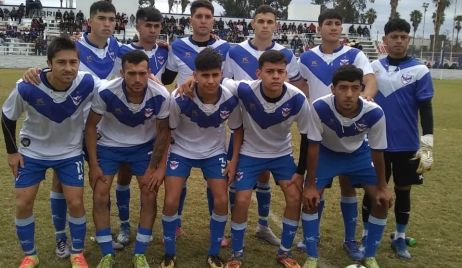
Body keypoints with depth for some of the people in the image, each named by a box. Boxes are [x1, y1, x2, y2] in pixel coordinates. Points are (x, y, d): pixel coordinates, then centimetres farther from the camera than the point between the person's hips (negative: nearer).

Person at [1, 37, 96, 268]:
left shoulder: (88, 84, -27)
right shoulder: (27, 88, -28)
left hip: (70, 152, 0)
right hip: (32, 151, 0)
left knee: (75, 203, -1)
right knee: (23, 204, 2)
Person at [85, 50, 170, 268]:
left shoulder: (160, 96, -26)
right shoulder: (106, 92, -29)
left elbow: (163, 131, -10)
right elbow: (91, 126, -14)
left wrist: (160, 167, -10)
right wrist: (93, 165, -12)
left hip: (144, 146, 1)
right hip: (108, 145, 0)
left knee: (150, 195, -5)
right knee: (100, 196, -6)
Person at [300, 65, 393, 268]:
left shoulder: (374, 113, -32)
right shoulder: (319, 108, -37)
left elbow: (377, 151, -16)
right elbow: (313, 146, -24)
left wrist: (382, 187, -6)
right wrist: (310, 185, -18)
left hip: (359, 154, 1)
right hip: (327, 152, -1)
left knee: (382, 201, -5)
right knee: (309, 199, -13)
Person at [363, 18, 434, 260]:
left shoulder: (419, 71, -7)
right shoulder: (374, 67, 1)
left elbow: (426, 110, -7)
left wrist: (427, 147, -12)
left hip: (407, 146, -1)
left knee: (403, 191, 11)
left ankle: (399, 238, 28)